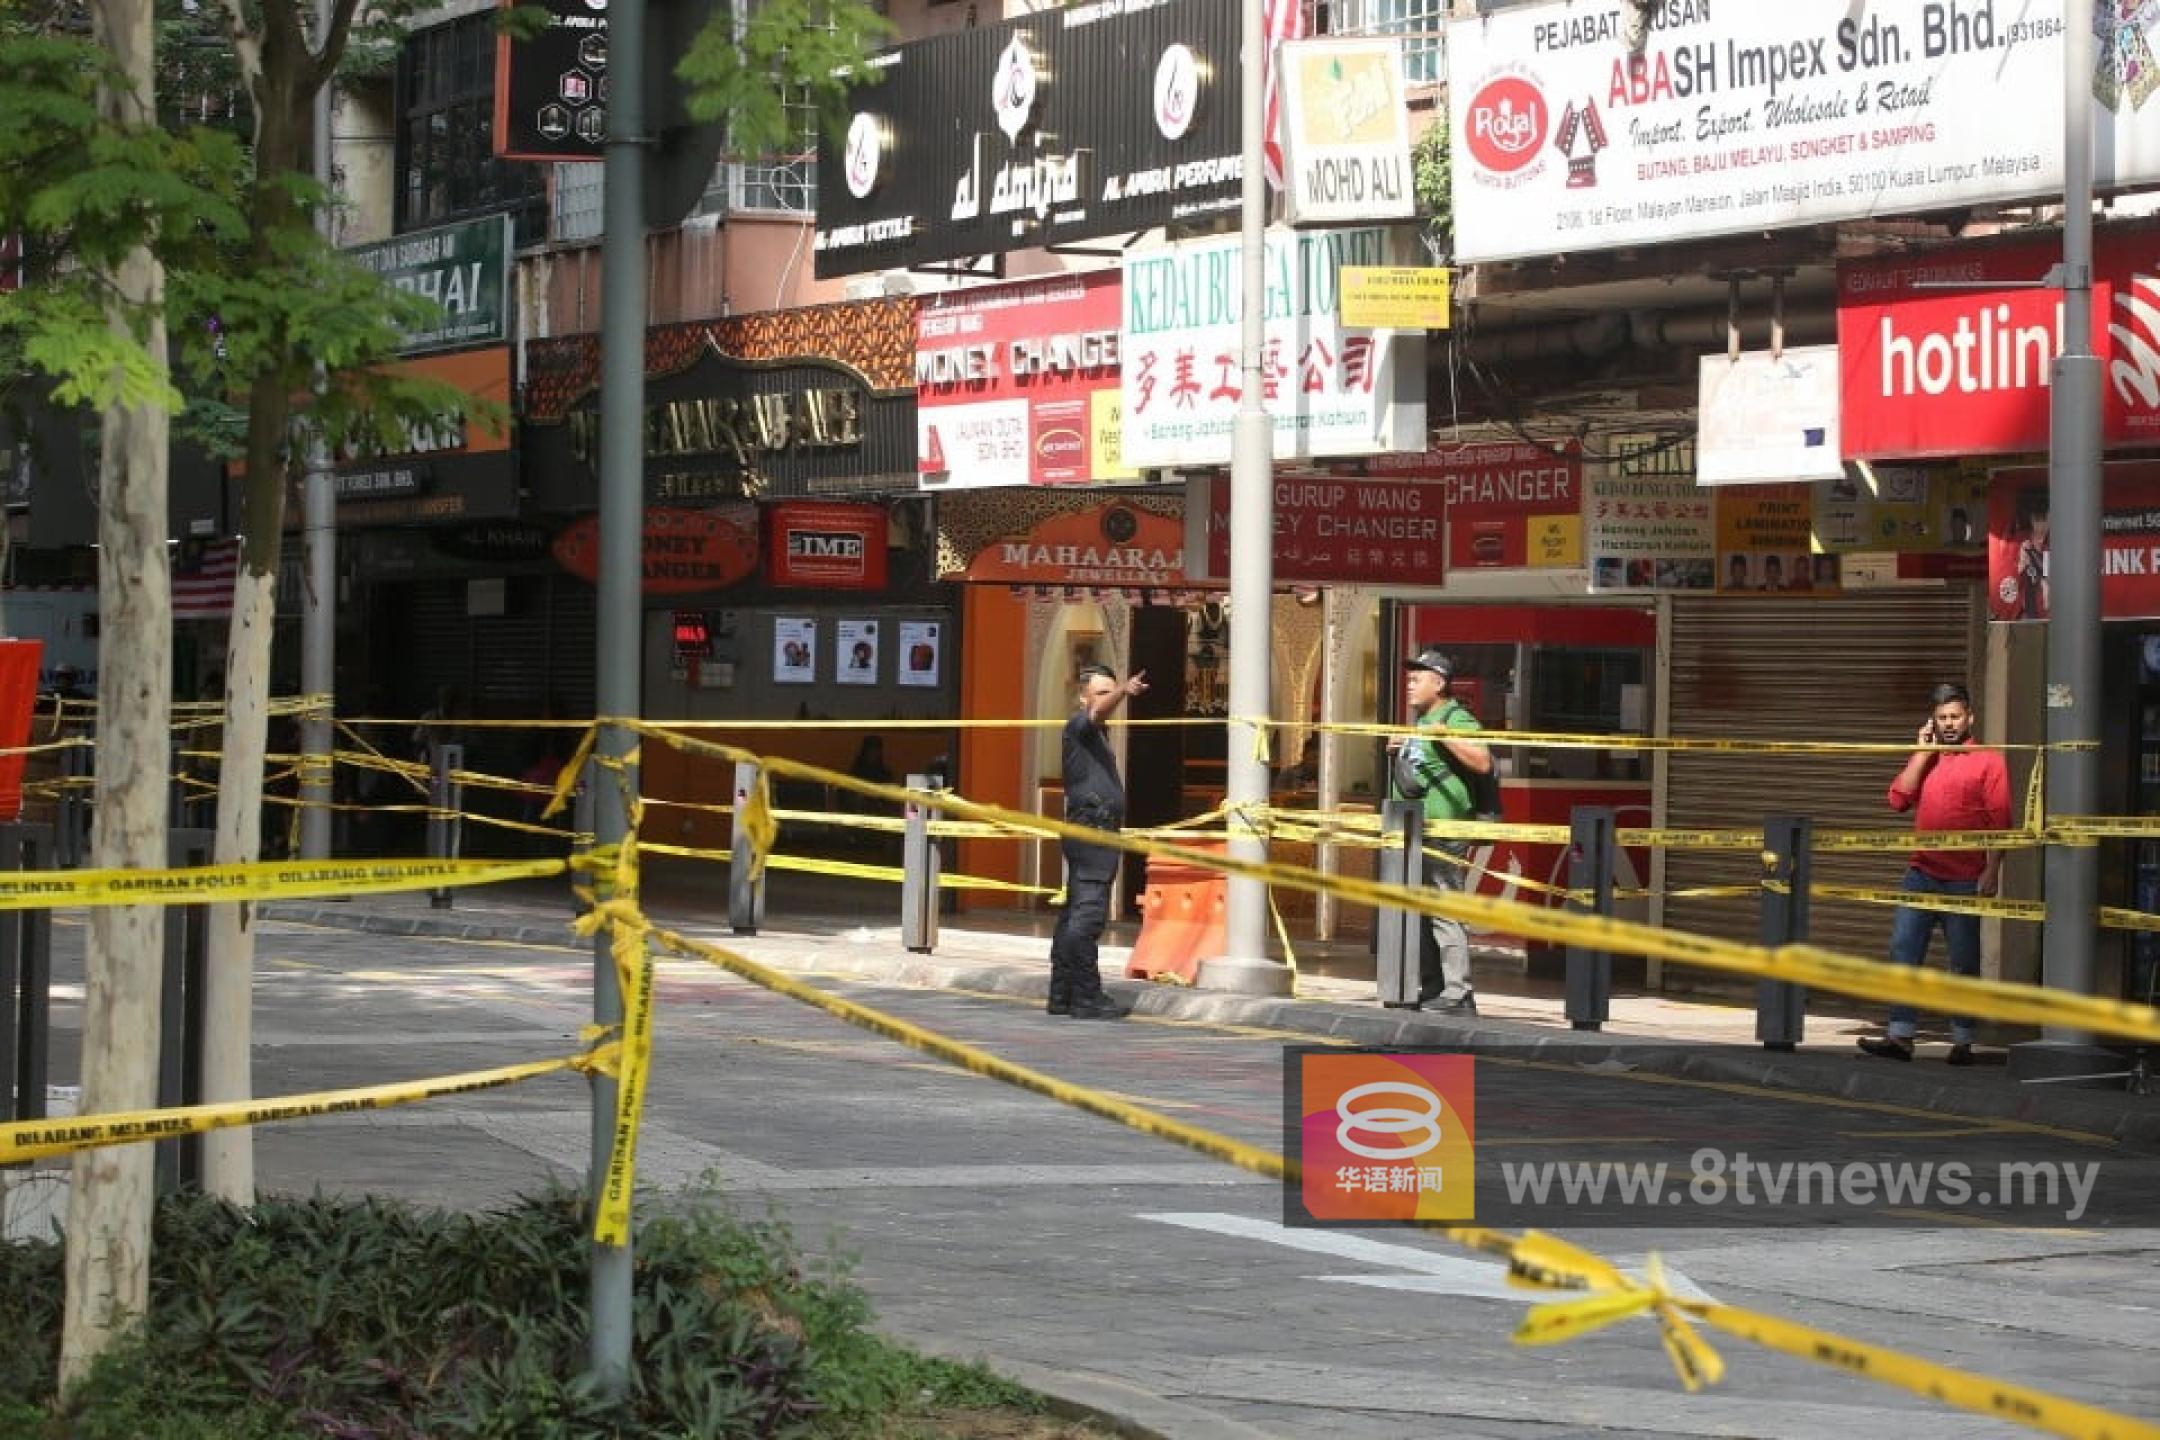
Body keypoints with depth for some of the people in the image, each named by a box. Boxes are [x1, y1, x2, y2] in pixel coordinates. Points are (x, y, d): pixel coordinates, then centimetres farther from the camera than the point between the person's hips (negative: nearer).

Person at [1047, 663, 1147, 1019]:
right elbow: (1098, 712, -29)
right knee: (1087, 915, -14)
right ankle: (1086, 998, -19)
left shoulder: (1097, 734, 23)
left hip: (1098, 835, 11)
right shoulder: (1079, 724, -7)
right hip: (1091, 830, -11)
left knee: (1075, 916, 11)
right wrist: (1123, 692, -46)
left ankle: (1062, 994, 14)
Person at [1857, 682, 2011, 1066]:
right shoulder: (1925, 758, 16)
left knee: (1963, 962, 2)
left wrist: (1992, 870, -12)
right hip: (1922, 873, 4)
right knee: (1903, 951, -5)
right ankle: (1900, 1037, -8)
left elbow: (2000, 821, -3)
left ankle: (1962, 1041, 7)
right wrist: (1923, 751, 0)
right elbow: (1899, 800, 2)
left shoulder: (1988, 761, 2)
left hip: (1965, 879, -4)